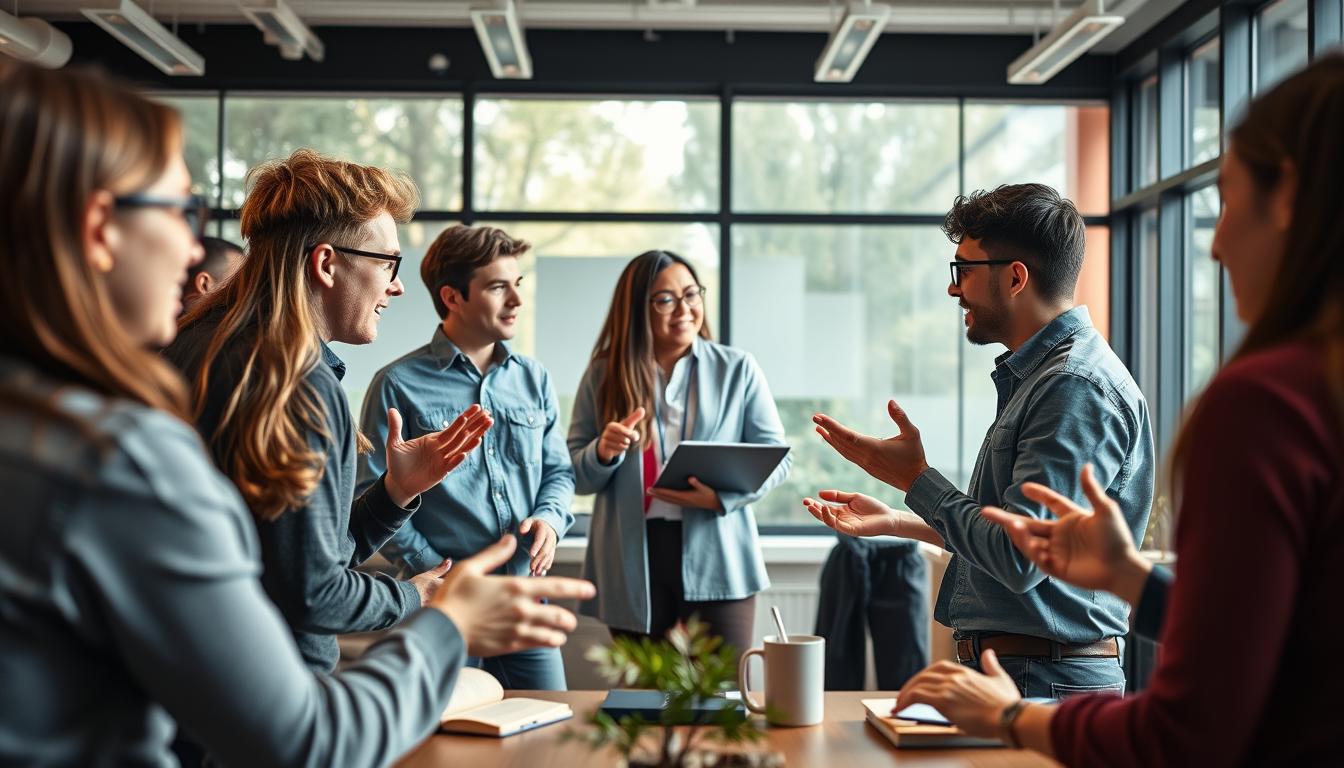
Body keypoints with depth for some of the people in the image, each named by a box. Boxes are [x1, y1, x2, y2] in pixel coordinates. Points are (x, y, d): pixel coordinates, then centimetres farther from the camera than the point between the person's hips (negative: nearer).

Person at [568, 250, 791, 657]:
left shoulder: (737, 369, 4)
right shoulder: (603, 374, 6)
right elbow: (575, 475, 8)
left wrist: (723, 496, -17)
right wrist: (603, 453, -16)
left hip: (717, 561, -1)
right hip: (632, 565, 1)